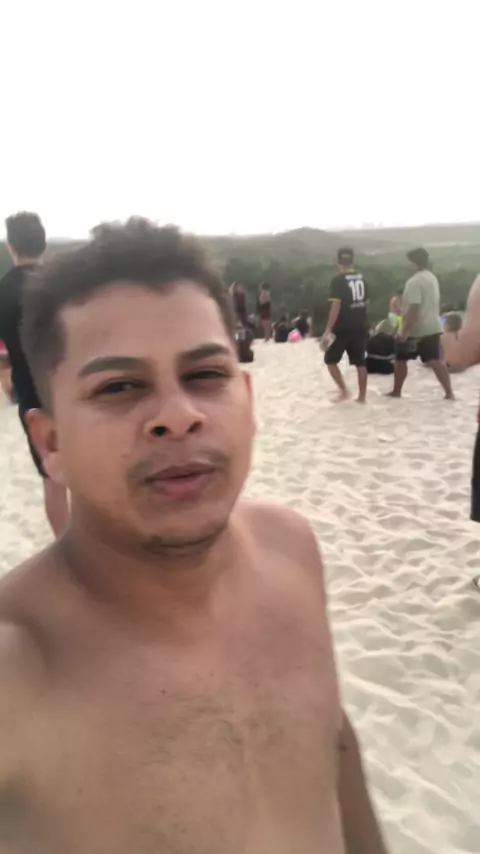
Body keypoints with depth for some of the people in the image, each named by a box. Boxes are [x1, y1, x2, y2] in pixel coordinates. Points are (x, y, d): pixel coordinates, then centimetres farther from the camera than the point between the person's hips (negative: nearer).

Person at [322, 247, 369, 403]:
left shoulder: (338, 280, -12)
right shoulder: (362, 278, 8)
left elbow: (336, 307, -18)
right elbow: (365, 302, 15)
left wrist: (328, 331, -16)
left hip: (344, 328, -6)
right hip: (361, 327, 6)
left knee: (330, 359, 9)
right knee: (360, 362, 11)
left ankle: (343, 389, 0)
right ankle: (362, 396, 13)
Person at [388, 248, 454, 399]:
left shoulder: (414, 281, -18)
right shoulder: (432, 278, 12)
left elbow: (414, 309, -25)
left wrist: (404, 330, -22)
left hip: (415, 330, -8)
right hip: (433, 327, 8)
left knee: (401, 359, 9)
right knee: (436, 360, 4)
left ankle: (396, 391, 20)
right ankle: (449, 393, -2)